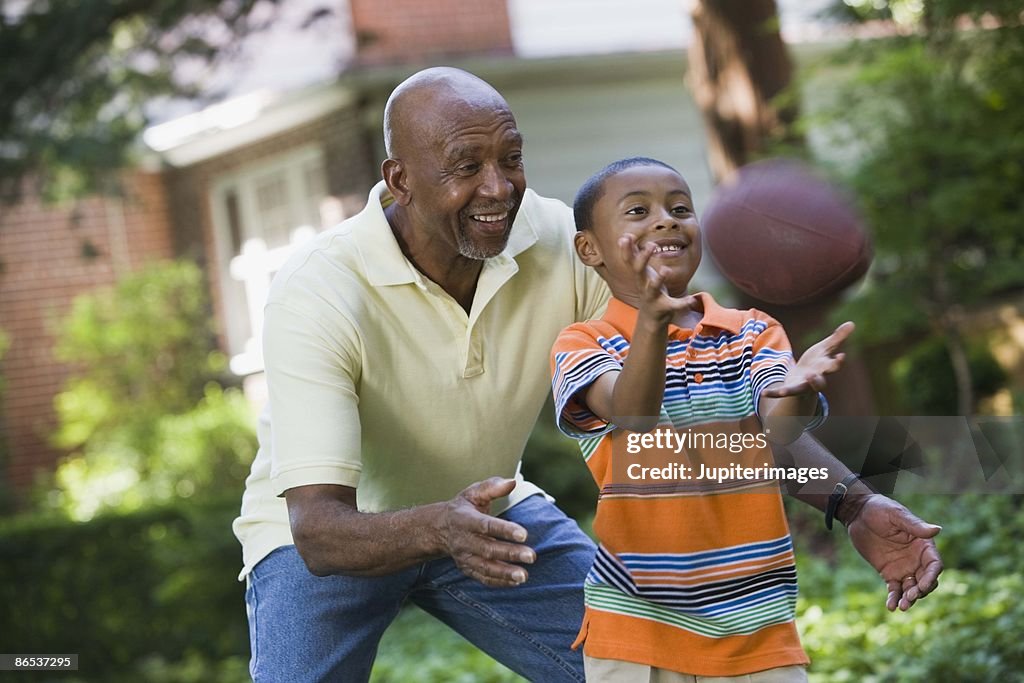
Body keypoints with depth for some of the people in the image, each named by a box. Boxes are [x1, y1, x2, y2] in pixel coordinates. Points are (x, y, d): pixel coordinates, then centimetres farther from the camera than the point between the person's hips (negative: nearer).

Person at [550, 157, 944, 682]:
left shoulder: (755, 333, 6)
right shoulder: (583, 345, -1)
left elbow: (778, 430, -12)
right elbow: (631, 413, -22)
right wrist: (653, 319, -40)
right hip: (637, 623, -2)